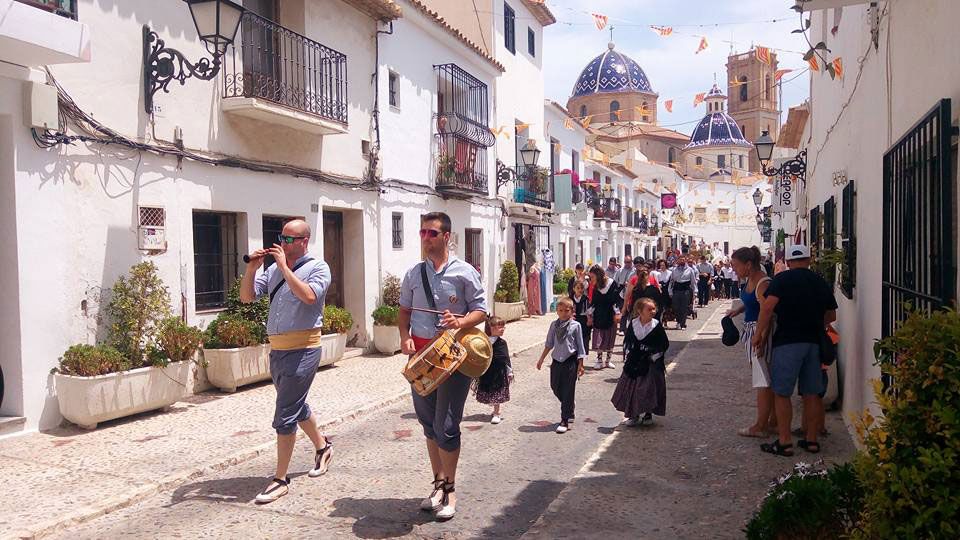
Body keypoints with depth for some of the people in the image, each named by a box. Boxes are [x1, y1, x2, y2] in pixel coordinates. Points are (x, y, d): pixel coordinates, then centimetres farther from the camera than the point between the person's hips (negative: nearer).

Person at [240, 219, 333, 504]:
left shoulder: (318, 268, -5)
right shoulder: (273, 270, 11)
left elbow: (309, 296, -23)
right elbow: (247, 297, 7)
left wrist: (284, 267, -18)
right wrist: (251, 268, -7)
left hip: (302, 349, -7)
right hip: (277, 349, 7)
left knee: (285, 415, -6)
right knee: (296, 406, 22)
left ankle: (280, 480, 5)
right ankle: (322, 447, 44)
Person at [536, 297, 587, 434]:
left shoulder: (575, 325, -7)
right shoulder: (554, 325, 3)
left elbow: (580, 346, -3)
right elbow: (549, 344, 11)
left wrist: (580, 364, -3)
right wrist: (541, 359, 12)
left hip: (570, 361, -4)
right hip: (557, 361, 4)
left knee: (567, 391, 0)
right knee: (555, 388, 13)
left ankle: (565, 421, 9)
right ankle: (570, 406, 40)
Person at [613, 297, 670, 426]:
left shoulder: (656, 326, -10)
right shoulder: (633, 324, -2)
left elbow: (665, 344, -4)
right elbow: (626, 341, 11)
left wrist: (655, 356, -9)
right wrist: (627, 355, 5)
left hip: (650, 364, -3)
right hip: (633, 363, 3)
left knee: (649, 389, 0)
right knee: (631, 387, 8)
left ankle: (648, 414, 19)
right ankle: (633, 415, 24)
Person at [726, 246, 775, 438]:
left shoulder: (763, 284, -19)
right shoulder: (750, 280, 9)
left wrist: (760, 341, -24)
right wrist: (738, 310, 8)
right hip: (751, 330, 10)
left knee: (763, 380, -2)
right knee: (769, 380, 16)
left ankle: (760, 426, 5)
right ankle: (773, 420, 26)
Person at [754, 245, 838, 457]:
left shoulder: (782, 279, -5)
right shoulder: (821, 282, 11)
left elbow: (768, 306, -17)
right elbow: (831, 316, 18)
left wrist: (759, 333, -9)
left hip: (787, 342, -5)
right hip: (814, 341, 6)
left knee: (781, 393, 1)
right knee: (812, 393, 12)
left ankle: (784, 442, 2)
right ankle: (812, 440, 19)